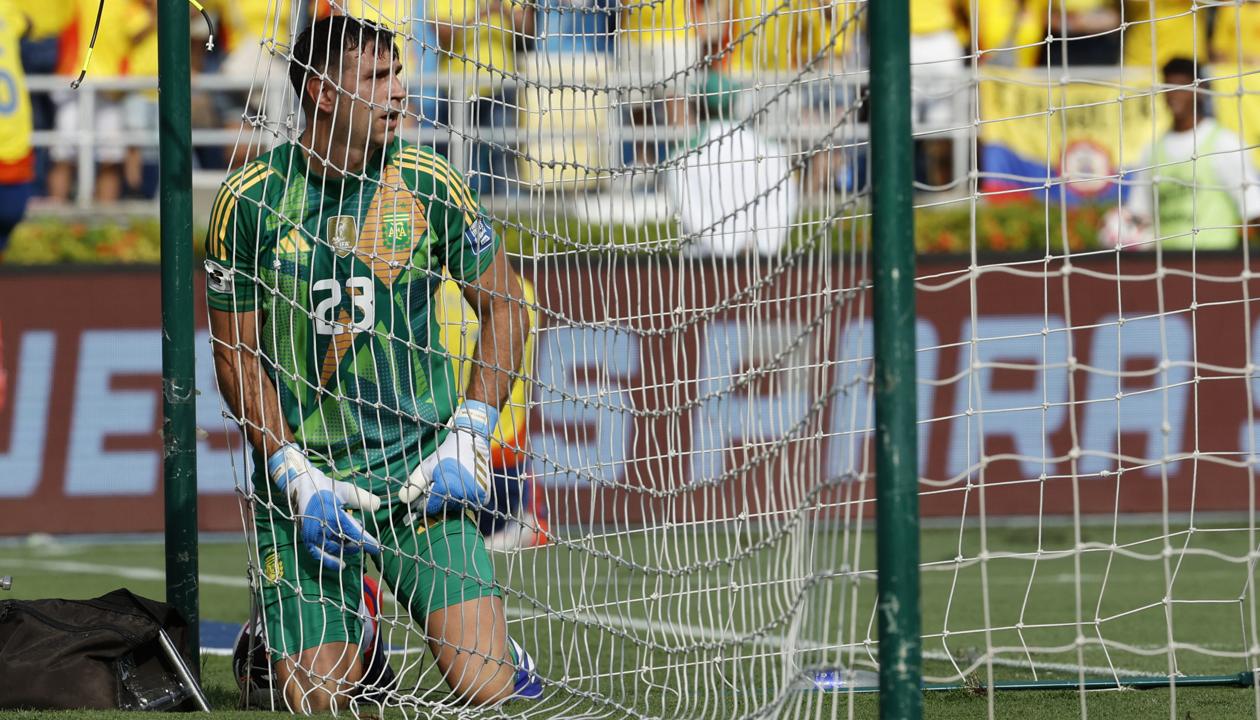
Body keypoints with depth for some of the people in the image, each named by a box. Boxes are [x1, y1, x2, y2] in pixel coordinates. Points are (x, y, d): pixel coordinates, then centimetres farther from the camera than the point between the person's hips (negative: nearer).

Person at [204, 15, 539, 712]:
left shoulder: (426, 183, -1)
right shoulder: (251, 199, -5)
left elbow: (503, 304, 8)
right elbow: (237, 354, -1)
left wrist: (469, 438, -4)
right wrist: (296, 478, -11)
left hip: (420, 472, 0)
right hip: (303, 478, 0)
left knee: (484, 686, -14)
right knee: (316, 701, -7)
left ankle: (497, 645, 23)